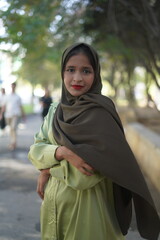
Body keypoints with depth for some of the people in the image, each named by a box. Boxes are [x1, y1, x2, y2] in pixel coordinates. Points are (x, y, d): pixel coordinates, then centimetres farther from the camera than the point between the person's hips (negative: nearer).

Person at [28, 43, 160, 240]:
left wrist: (49, 166, -13)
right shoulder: (56, 110, 4)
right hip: (53, 199, 6)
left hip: (85, 203, -6)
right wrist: (60, 152, -20)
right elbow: (35, 149, -1)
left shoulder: (100, 112, -17)